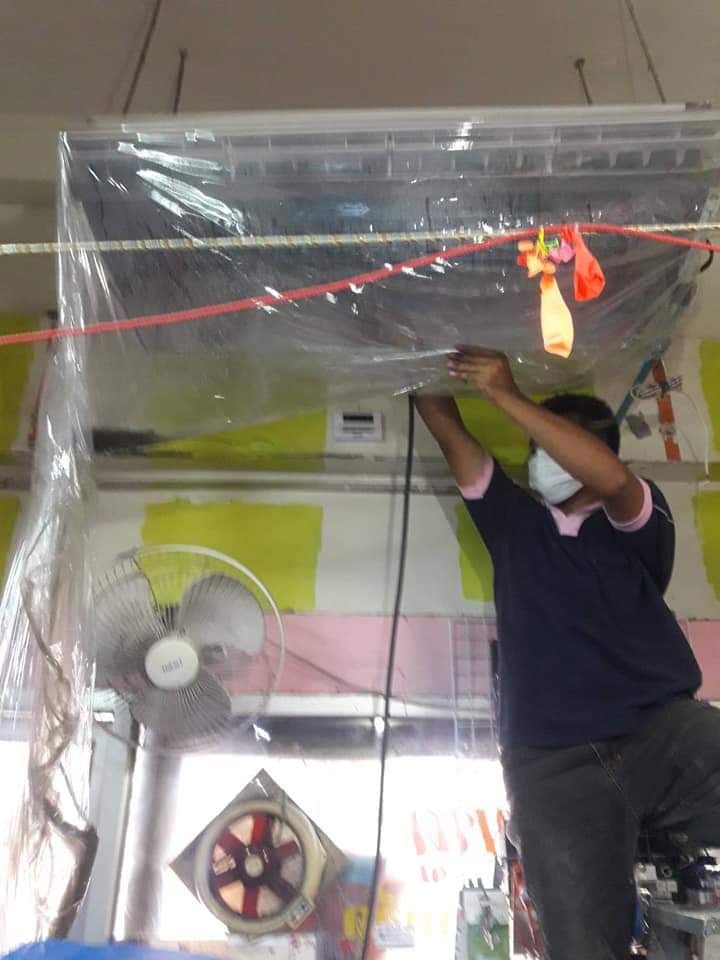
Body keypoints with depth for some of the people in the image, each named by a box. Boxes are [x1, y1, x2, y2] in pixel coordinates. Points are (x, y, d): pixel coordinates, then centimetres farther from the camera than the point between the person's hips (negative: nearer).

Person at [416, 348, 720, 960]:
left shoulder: (639, 521, 9)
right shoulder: (513, 518, 20)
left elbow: (611, 478, -15)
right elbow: (449, 433, 16)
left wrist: (506, 395, -17)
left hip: (665, 729, -1)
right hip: (552, 764, 2)